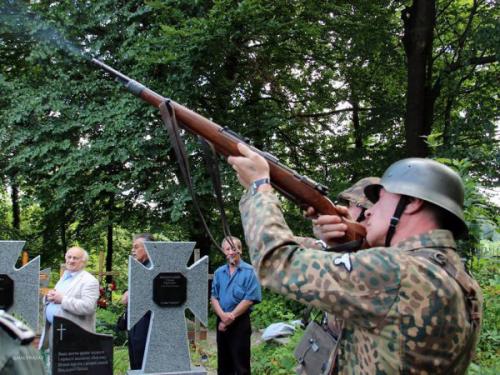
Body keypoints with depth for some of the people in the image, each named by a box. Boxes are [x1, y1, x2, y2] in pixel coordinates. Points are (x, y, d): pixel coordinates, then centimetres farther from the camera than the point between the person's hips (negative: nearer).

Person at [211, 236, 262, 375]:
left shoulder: (249, 271, -6)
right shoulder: (219, 272, 9)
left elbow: (250, 299, -12)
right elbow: (213, 297, 6)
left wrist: (231, 316, -12)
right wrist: (223, 315, -12)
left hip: (240, 322, -5)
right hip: (221, 322, 5)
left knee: (240, 363, -2)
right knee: (223, 361, 13)